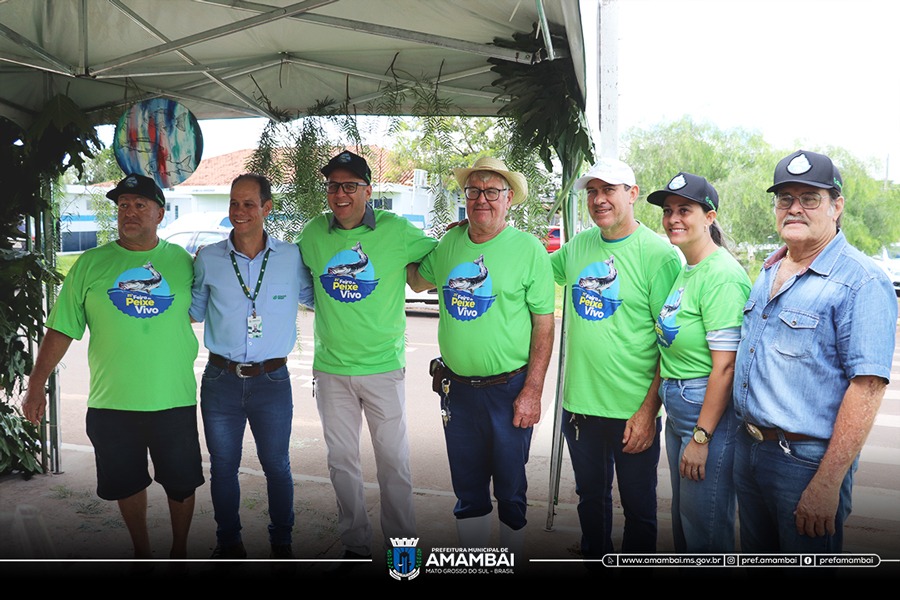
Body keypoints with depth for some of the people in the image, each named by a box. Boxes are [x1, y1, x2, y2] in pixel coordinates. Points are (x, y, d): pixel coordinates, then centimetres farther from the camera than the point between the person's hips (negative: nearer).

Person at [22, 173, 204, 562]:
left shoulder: (182, 261, 2)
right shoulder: (90, 264, 1)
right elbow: (61, 329, 3)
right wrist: (36, 384, 0)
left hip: (174, 400, 0)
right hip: (111, 402, 1)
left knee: (181, 483, 11)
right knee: (127, 484, 14)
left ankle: (180, 550, 34)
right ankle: (142, 551, 37)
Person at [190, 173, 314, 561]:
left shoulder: (291, 257, -1)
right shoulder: (208, 259, 3)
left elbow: (319, 299, 12)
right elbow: (193, 312, 14)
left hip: (272, 381, -1)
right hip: (220, 380, 1)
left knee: (276, 466, 10)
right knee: (223, 466, 12)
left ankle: (282, 544, 29)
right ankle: (228, 544, 32)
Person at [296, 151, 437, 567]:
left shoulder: (395, 230, -7)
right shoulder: (313, 233, 2)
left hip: (384, 366, -3)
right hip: (331, 368, 3)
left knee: (393, 461, 8)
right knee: (341, 461, 13)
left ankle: (402, 544, 26)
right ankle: (355, 543, 30)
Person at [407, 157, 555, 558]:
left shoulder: (528, 249, -8)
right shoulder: (449, 242, 4)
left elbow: (544, 325, -9)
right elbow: (418, 281, 22)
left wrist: (532, 391, -13)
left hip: (509, 389, -4)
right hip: (457, 387, 4)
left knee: (510, 490, 11)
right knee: (467, 490, 17)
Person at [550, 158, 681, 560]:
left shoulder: (659, 254, -11)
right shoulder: (577, 247, 5)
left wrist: (649, 410, -16)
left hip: (633, 411, -5)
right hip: (579, 404, 5)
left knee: (638, 508, 12)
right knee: (590, 497, 21)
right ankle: (593, 563, 41)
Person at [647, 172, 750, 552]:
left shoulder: (722, 275, -19)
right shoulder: (686, 270, 10)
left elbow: (725, 366, -22)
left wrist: (701, 436, -20)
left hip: (711, 409, -9)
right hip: (677, 407, 9)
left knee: (705, 527, 5)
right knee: (682, 517, 23)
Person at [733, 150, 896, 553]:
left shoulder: (862, 282, -15)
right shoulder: (768, 273, 11)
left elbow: (867, 386, -21)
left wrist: (827, 483, -25)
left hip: (807, 459, -7)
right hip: (747, 447, 8)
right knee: (756, 558, 21)